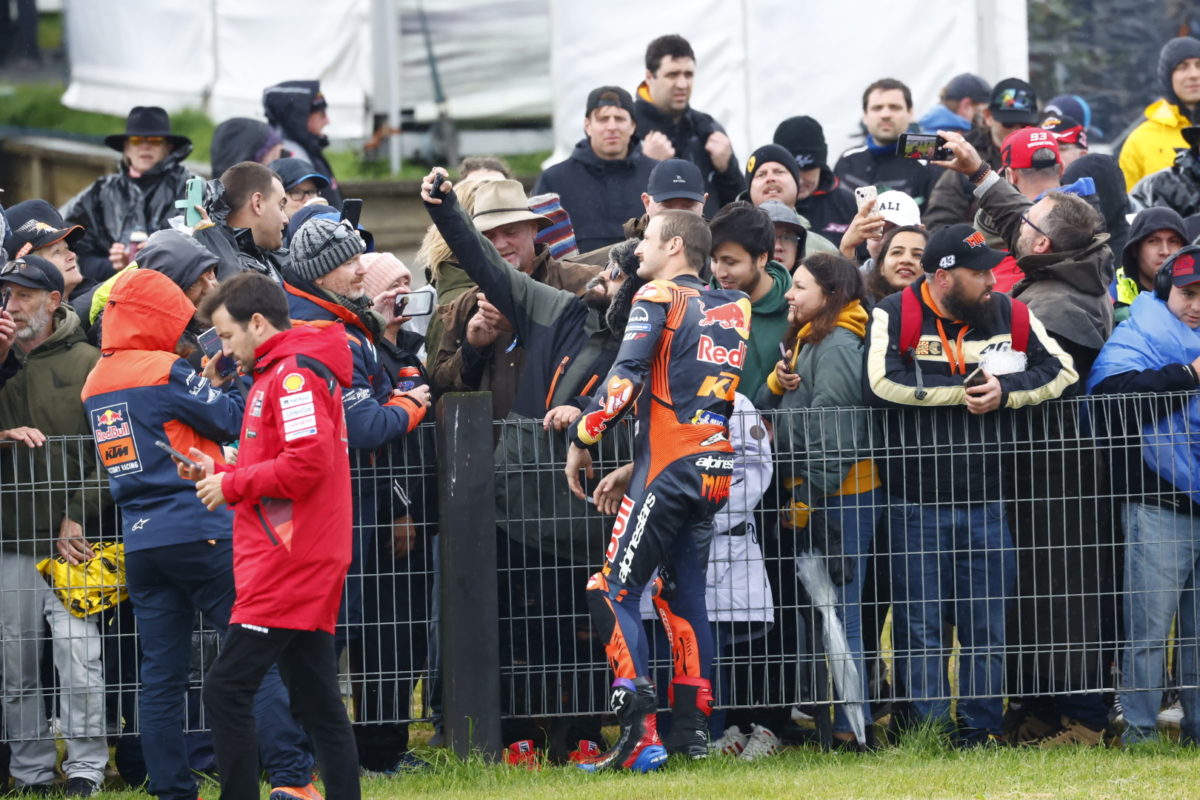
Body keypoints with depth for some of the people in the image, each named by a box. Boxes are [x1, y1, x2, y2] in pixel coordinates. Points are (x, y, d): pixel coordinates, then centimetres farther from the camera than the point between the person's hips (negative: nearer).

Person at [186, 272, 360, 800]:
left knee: (226, 690, -12)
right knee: (317, 700, 8)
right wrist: (219, 474, 12)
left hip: (287, 561, -11)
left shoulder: (294, 374, -11)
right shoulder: (277, 374, 22)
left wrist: (232, 484, -12)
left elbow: (308, 464, -22)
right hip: (309, 564, 11)